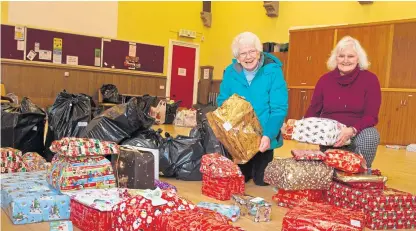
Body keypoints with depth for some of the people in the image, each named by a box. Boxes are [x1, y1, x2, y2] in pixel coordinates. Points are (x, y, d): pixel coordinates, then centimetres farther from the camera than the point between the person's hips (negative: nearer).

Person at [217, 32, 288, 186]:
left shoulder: (272, 71, -14)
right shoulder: (230, 72, -4)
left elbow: (279, 108, -16)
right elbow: (222, 103, 4)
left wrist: (268, 135, -28)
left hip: (263, 138, -2)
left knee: (261, 181, 9)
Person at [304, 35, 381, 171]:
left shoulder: (370, 79, -8)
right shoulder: (325, 79, 1)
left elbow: (371, 116, -14)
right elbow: (313, 110, 3)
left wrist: (352, 130, -34)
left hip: (358, 133, -2)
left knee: (370, 136, -32)